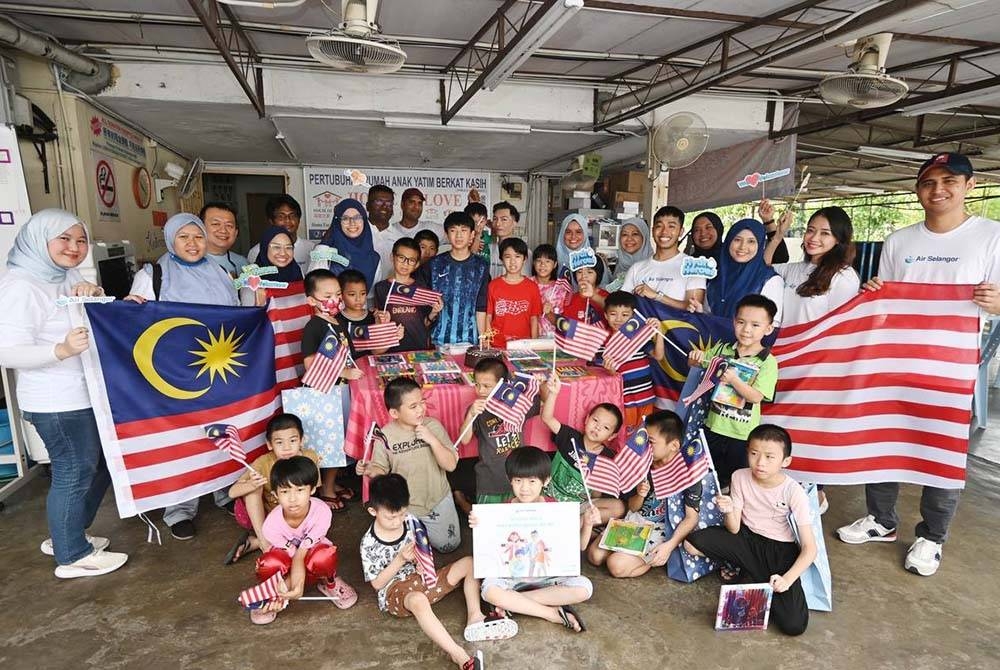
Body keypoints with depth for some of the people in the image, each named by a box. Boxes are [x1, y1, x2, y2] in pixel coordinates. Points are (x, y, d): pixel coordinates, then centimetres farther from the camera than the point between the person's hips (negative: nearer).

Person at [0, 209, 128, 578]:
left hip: (88, 394, 9)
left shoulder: (69, 276, 7)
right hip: (58, 403, -9)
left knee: (102, 464, 19)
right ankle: (72, 557, 22)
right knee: (74, 473, 4)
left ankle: (65, 536, 37)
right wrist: (62, 350, -38)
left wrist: (96, 295, -5)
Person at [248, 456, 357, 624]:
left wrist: (297, 583, -44)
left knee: (325, 557, -37)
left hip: (311, 553, 0)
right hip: (287, 561, 1)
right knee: (269, 565, -36)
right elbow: (292, 555, -24)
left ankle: (329, 582, -1)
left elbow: (302, 553, -31)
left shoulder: (322, 512, -33)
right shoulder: (271, 525, -29)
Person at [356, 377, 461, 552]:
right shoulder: (386, 435, -16)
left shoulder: (433, 426, -16)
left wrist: (432, 439, -29)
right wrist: (369, 471, -27)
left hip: (437, 499, 1)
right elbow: (381, 470, -5)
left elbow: (451, 465, -16)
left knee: (449, 545, 11)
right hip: (403, 506, -1)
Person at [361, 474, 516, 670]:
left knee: (469, 563, -5)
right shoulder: (369, 543, -14)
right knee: (418, 601, -42)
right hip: (395, 590, -6)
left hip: (421, 577, 6)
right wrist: (400, 560, -22)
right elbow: (377, 584, -10)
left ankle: (474, 619, -20)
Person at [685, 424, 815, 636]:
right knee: (692, 543, -20)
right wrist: (728, 511, -32)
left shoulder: (793, 492, -20)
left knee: (794, 625, -21)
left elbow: (809, 549, -19)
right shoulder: (740, 477, -12)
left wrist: (787, 580, -31)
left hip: (781, 550, -3)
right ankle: (746, 569, 3)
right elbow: (734, 529, -9)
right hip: (747, 539, 3)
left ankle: (758, 582, 7)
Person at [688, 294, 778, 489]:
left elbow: (756, 396, -20)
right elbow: (696, 365, 11)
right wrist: (695, 357, -12)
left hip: (742, 434, -3)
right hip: (714, 426, 4)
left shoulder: (768, 362, -13)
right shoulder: (722, 349, -1)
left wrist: (734, 380, -35)